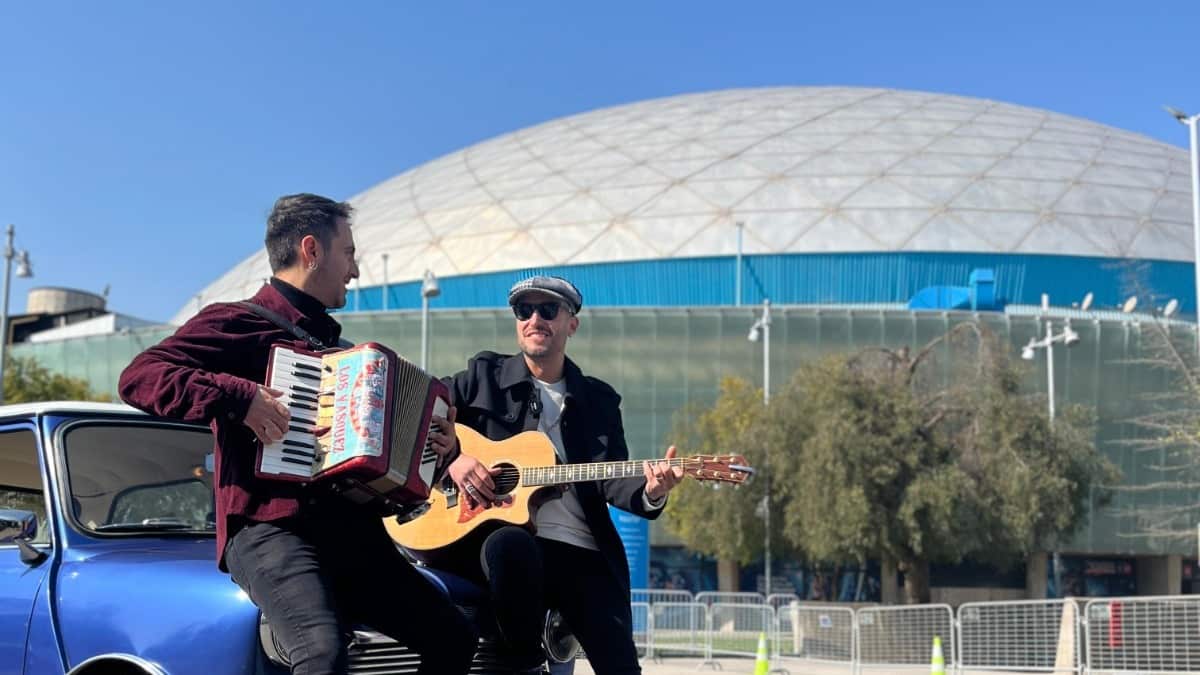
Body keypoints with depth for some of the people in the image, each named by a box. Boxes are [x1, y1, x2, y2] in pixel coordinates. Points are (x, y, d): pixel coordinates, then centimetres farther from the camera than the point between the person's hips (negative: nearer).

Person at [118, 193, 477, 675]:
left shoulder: (332, 340, 26)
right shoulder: (237, 321, 2)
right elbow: (138, 378, -11)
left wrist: (431, 451, 19)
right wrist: (236, 396, -21)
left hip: (350, 532, 8)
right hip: (270, 529, -8)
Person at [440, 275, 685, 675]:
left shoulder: (599, 400, 15)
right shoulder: (485, 375, 12)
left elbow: (611, 481, 4)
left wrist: (650, 493, -18)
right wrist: (451, 456, -10)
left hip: (579, 551, 2)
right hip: (492, 534, -1)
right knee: (511, 544, -38)